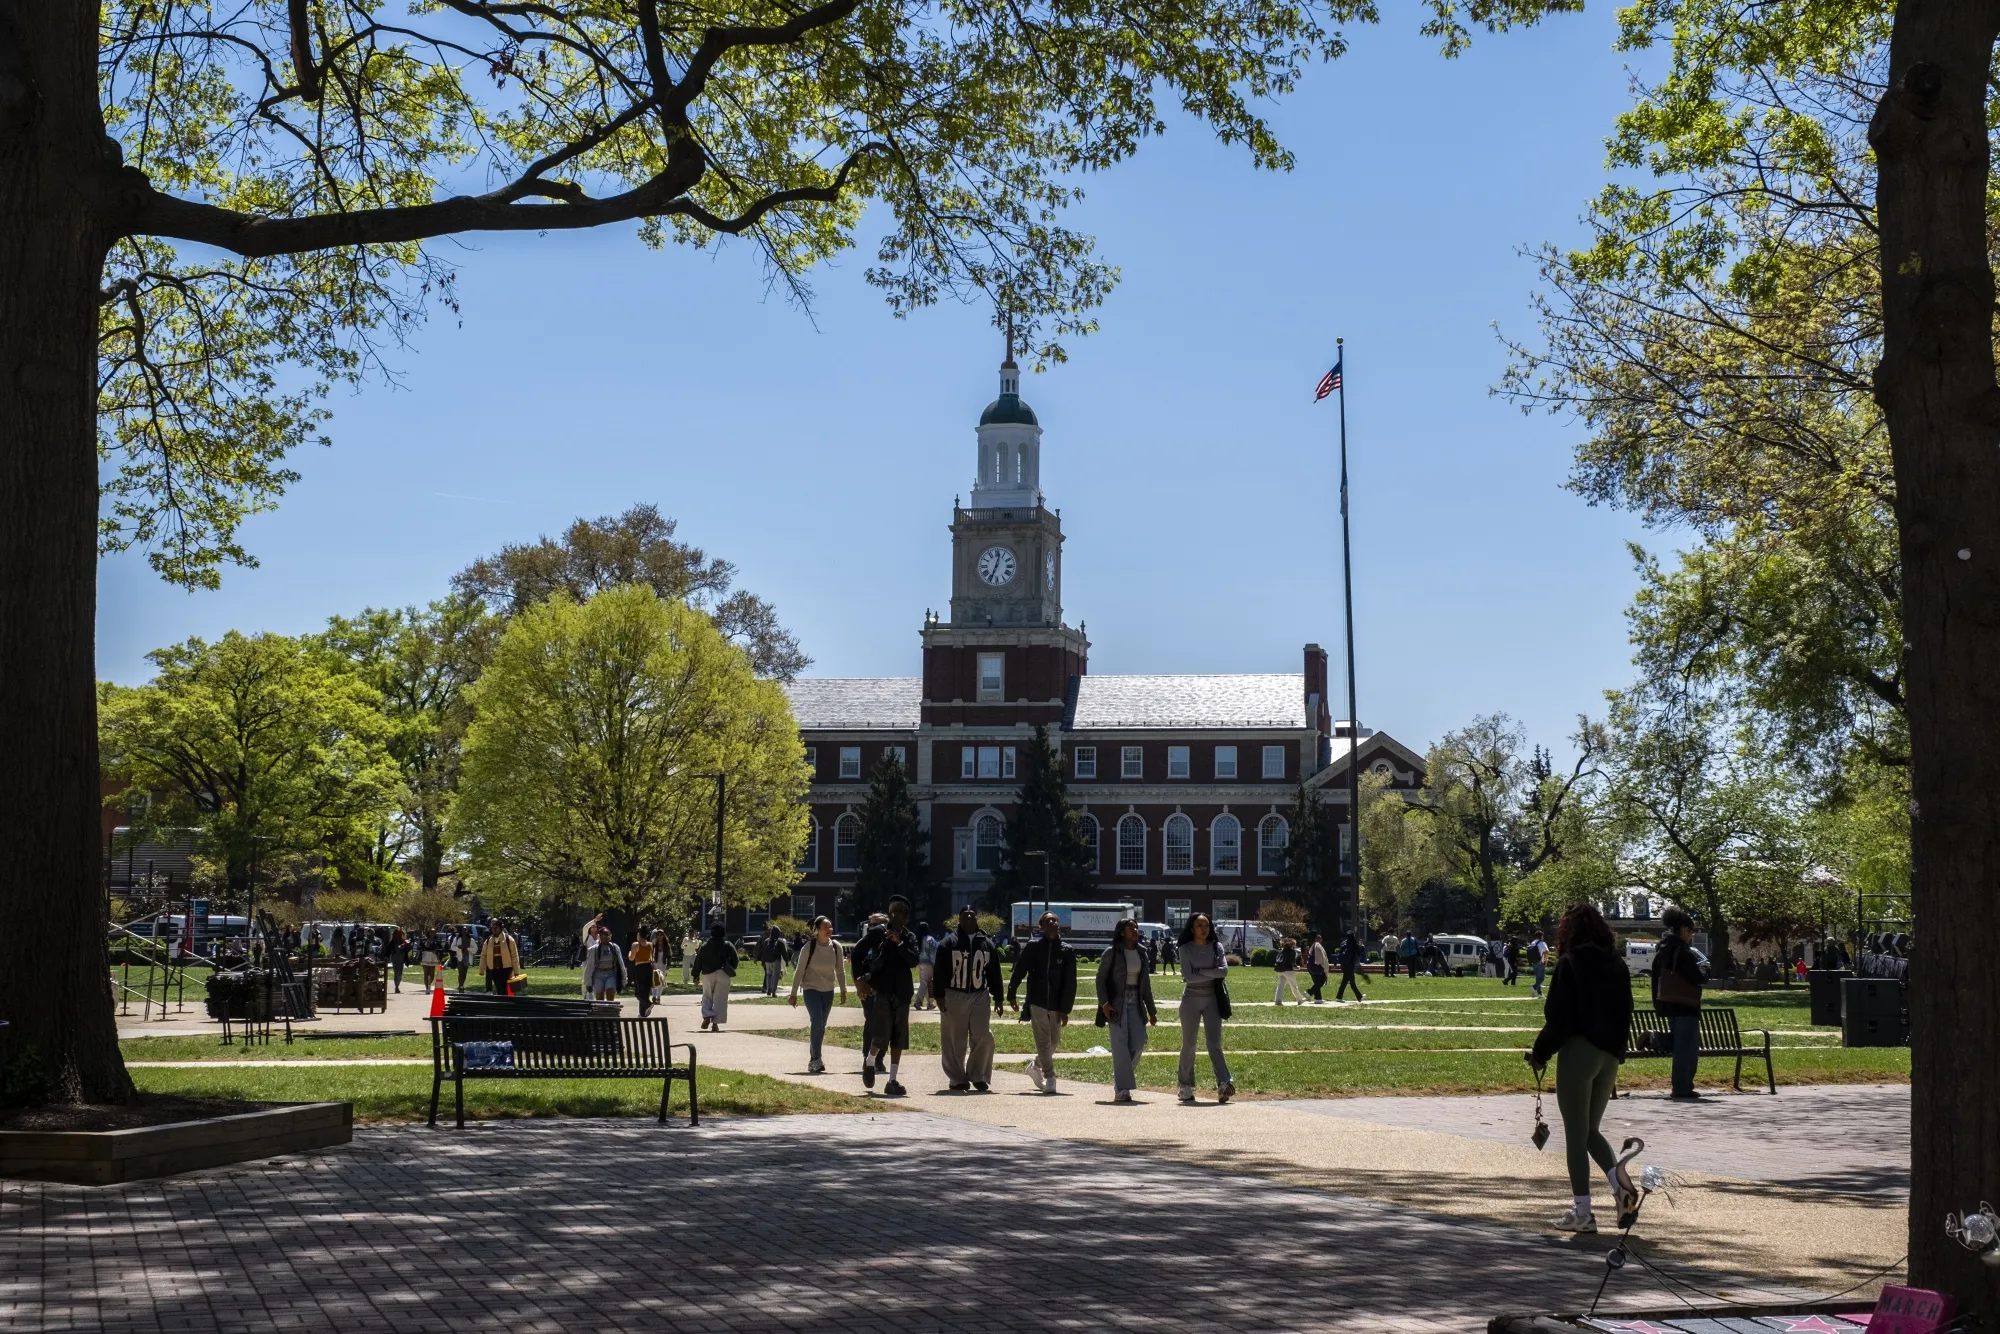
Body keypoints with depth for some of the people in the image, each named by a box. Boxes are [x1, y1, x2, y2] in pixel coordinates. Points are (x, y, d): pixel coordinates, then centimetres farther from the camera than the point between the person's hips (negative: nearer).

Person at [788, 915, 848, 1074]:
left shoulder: (836, 947, -2)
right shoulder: (808, 947, -12)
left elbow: (840, 971, 9)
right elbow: (799, 971, -7)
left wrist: (843, 990, 8)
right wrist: (794, 992, -6)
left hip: (828, 991, 4)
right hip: (811, 989, -4)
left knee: (821, 1026, 9)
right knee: (817, 1023, -18)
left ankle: (813, 1060, 20)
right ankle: (816, 1059, -14)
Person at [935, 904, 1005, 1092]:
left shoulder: (986, 944, 11)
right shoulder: (948, 943, 1)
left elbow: (994, 972, 13)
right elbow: (939, 971, -3)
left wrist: (998, 997, 9)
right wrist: (940, 996, -11)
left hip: (980, 996, 2)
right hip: (954, 997, -2)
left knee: (983, 1037, -7)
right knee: (955, 1041, 0)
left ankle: (978, 1076, 6)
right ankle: (957, 1079, 10)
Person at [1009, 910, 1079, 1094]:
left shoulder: (1066, 951, 1)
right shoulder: (1033, 947, -1)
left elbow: (1070, 983, 1)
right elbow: (1019, 971, 2)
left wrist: (1065, 1009, -3)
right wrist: (1012, 994, 0)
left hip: (1056, 1005, 3)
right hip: (1036, 1002, -3)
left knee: (1054, 1041, 12)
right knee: (1043, 1041, -4)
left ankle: (1037, 1066, 36)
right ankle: (1049, 1077, 3)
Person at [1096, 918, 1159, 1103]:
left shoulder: (1141, 954, 13)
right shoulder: (1111, 952, -3)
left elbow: (1145, 984, 18)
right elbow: (1101, 979, -5)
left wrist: (1151, 1010, 17)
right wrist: (1104, 1003, -16)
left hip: (1135, 1004, 5)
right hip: (1116, 1004, -5)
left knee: (1139, 1042, -7)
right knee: (1120, 1044, -8)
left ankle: (1121, 1076, 16)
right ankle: (1122, 1090, -7)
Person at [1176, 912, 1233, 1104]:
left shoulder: (1216, 947, 5)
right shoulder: (1186, 949, -1)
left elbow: (1224, 970, -10)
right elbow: (1188, 976, -13)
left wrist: (1200, 971, -12)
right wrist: (1212, 974, -10)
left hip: (1212, 998, 1)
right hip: (1191, 998, -1)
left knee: (1215, 1044, -7)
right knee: (1188, 1045, 5)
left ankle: (1223, 1084, -20)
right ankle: (1186, 1088, 13)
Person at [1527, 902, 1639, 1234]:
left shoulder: (1570, 963, -10)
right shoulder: (1617, 965, 7)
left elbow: (1558, 1017, -13)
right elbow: (1626, 1014, 10)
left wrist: (1540, 1053, -2)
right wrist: (1616, 1052, 17)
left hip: (1578, 1053, -6)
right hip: (1609, 1056, 6)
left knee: (1576, 1134, 2)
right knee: (1590, 1129, 19)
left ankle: (1581, 1213, 4)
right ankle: (1619, 1180, -5)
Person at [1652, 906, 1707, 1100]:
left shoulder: (1662, 951, 11)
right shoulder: (1683, 951, -16)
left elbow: (1656, 980, 16)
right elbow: (1696, 978, -17)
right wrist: (1706, 973, 3)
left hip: (1669, 1005, 9)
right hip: (1685, 1006, -9)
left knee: (1681, 1048, 17)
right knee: (1687, 1049, -4)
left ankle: (1682, 1088, 21)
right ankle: (1682, 1090, -5)